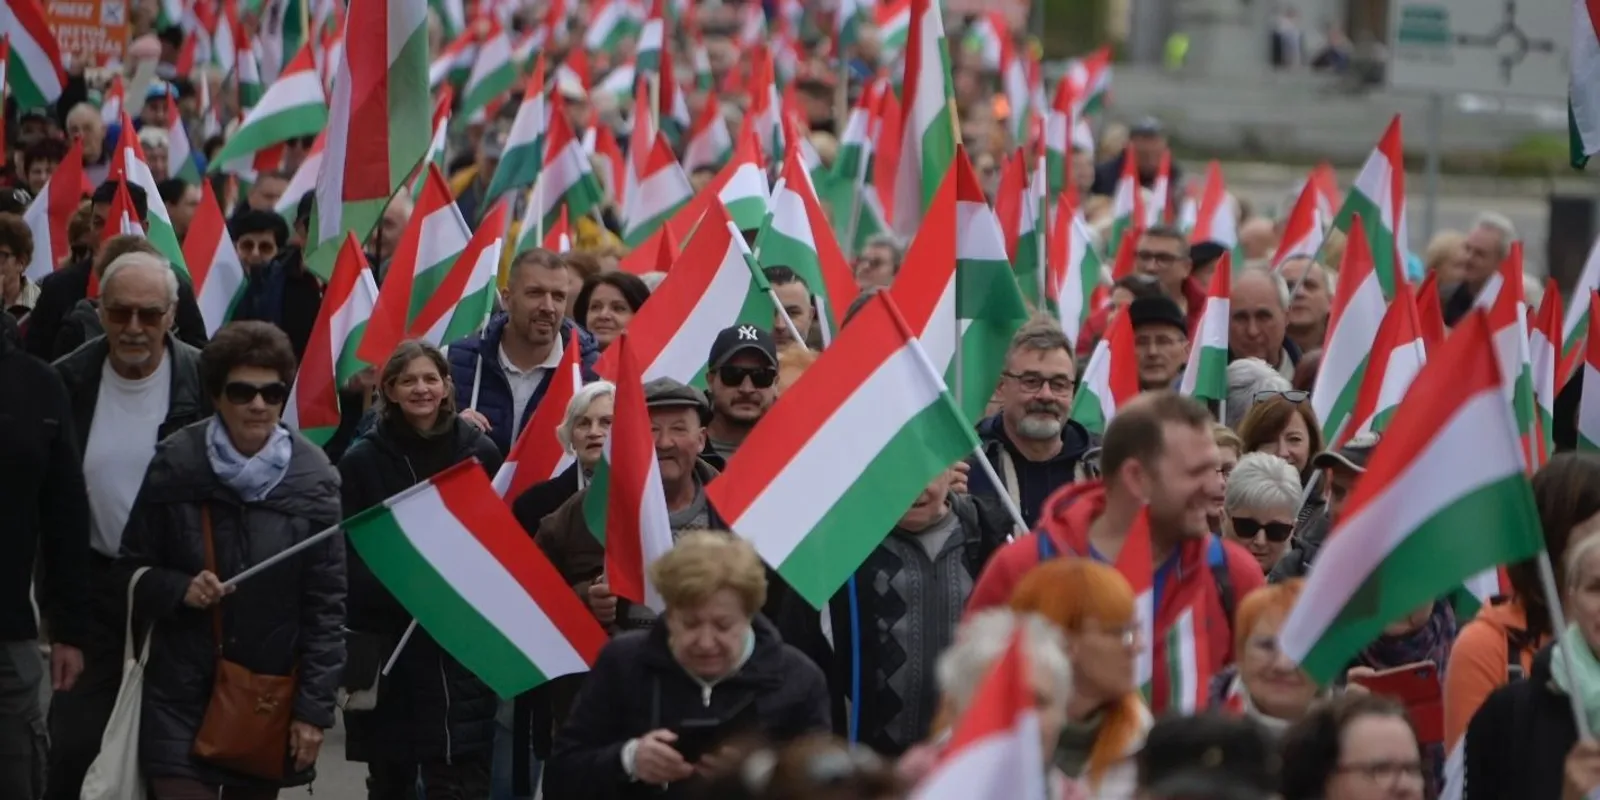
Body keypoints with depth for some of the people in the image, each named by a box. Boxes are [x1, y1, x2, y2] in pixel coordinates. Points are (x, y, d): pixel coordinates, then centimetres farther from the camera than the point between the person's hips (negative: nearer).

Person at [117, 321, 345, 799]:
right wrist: (178, 589, -15)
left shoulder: (313, 478, -4)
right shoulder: (176, 465, -4)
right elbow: (133, 569, 7)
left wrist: (314, 708, -4)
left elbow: (327, 603, -1)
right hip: (181, 692, -1)